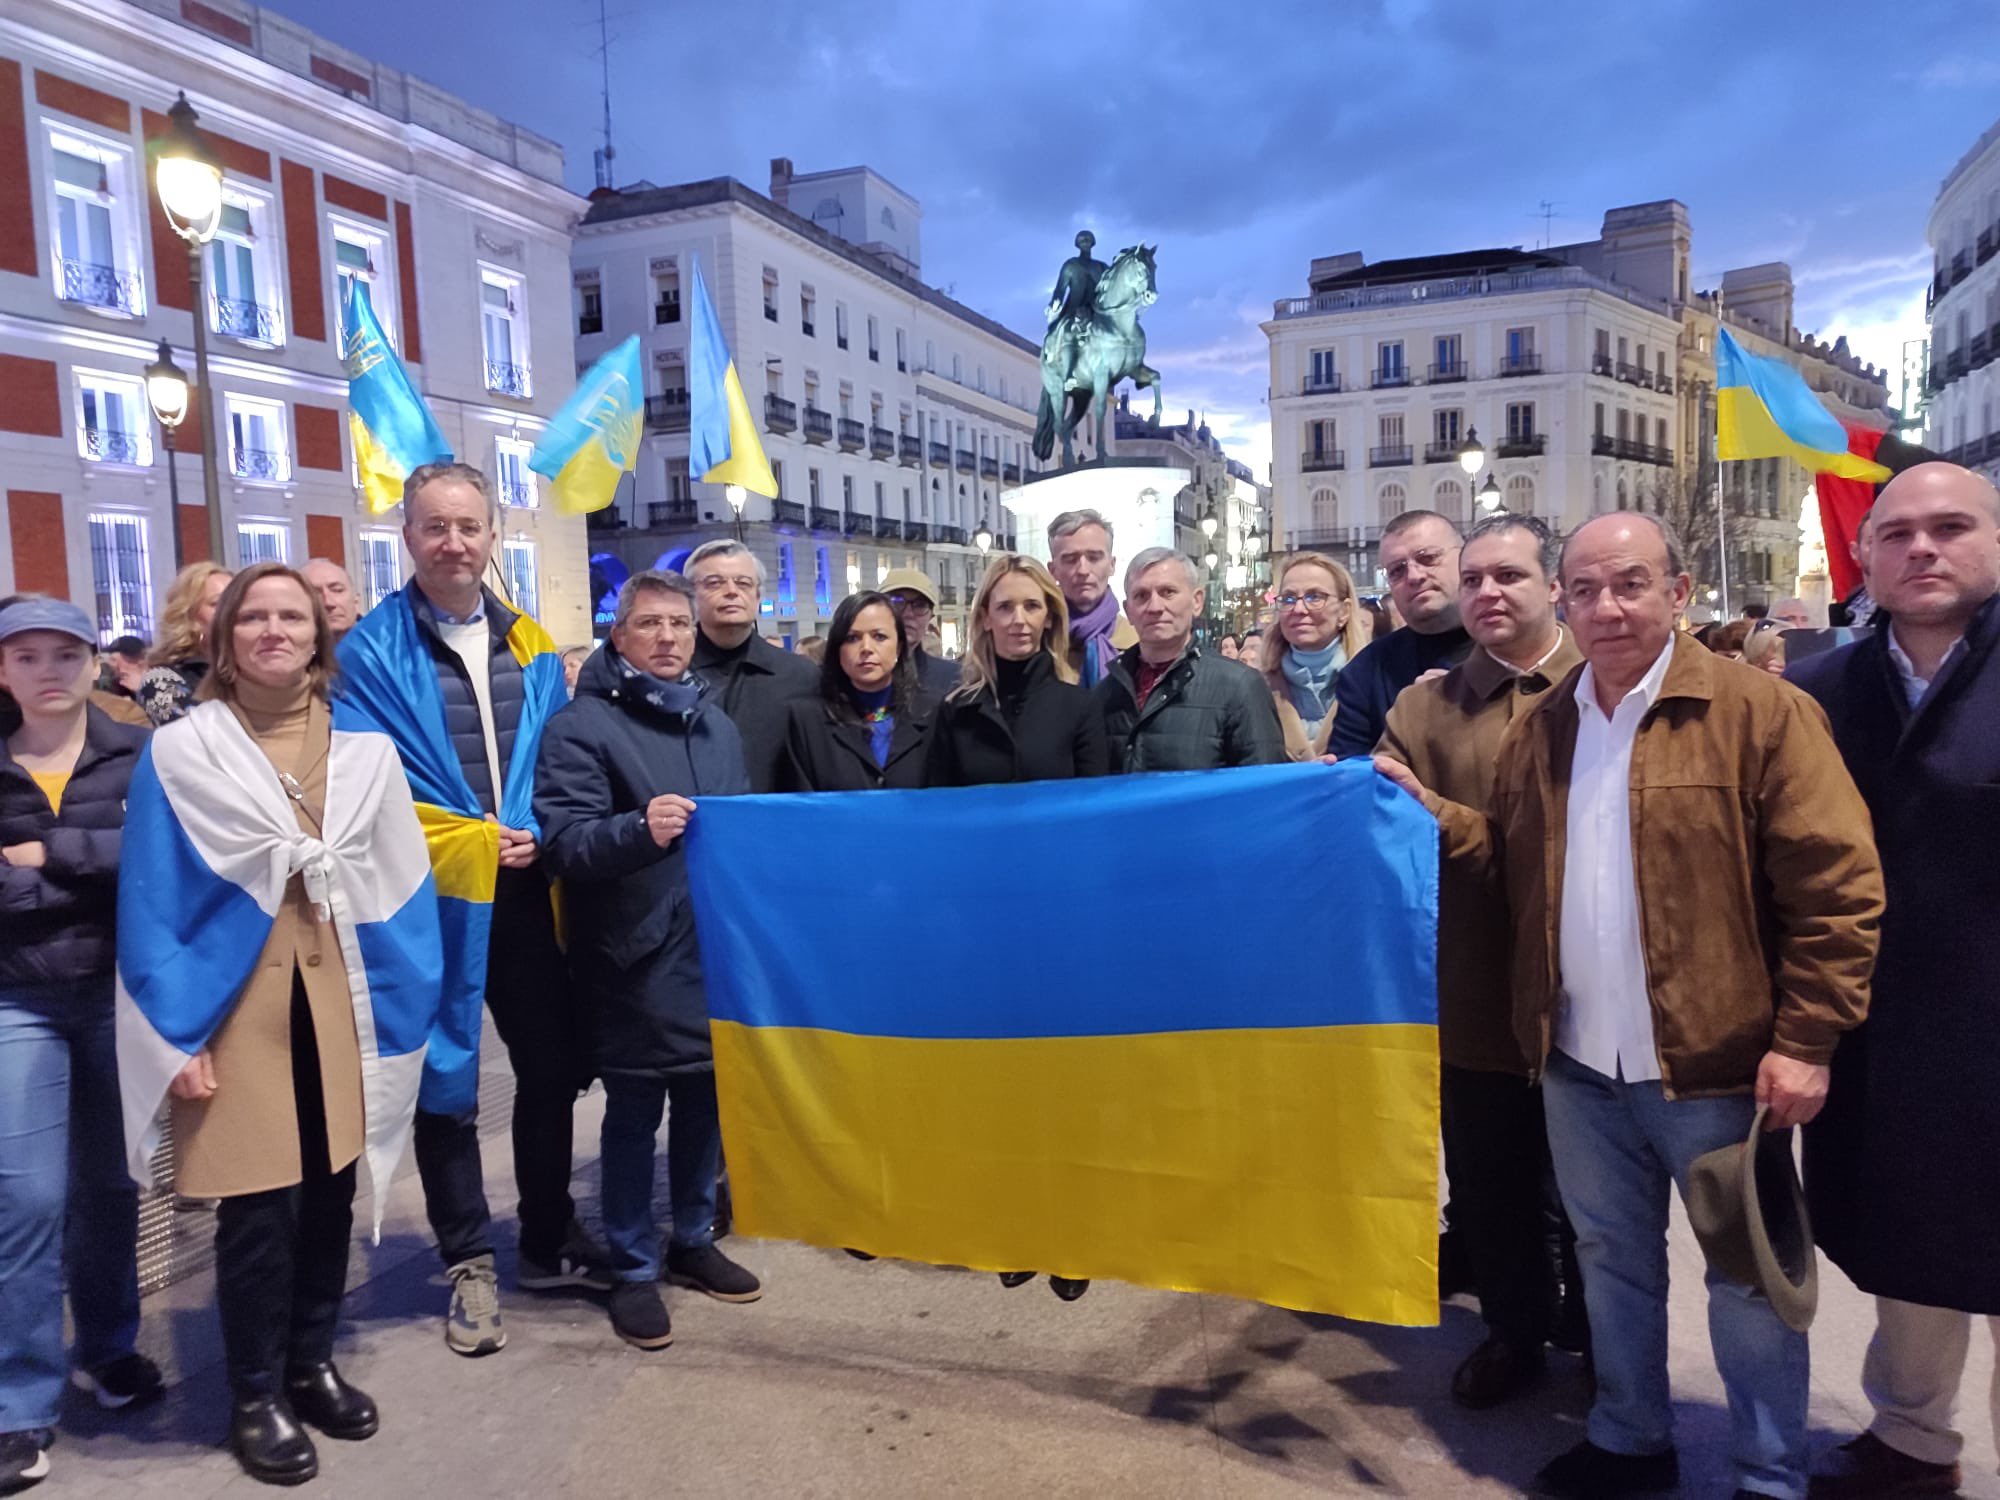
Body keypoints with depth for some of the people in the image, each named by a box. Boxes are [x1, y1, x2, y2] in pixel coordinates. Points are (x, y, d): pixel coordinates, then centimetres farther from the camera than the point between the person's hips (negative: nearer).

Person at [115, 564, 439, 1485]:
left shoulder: (365, 748, 4)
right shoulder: (179, 752, -3)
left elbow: (400, 885, 5)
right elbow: (151, 903, -4)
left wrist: (404, 1009, 0)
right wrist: (174, 1034, -11)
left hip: (341, 999, 3)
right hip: (235, 1003, -2)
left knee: (330, 1188, 10)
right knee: (257, 1201, 1)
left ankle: (311, 1363, 31)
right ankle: (255, 1396, 21)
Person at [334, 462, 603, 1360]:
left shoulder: (530, 645, 9)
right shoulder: (371, 652, -5)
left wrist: (534, 837, -8)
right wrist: (470, 842, -16)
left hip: (526, 891, 4)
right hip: (432, 897, -4)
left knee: (551, 1068, 13)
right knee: (447, 1082, 8)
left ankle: (548, 1240, 32)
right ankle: (469, 1263, 25)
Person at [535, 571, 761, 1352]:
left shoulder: (716, 723, 13)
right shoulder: (580, 726, -7)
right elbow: (565, 841, -19)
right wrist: (638, 830, -36)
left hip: (717, 949, 6)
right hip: (634, 961, -6)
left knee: (706, 1102, 16)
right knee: (634, 1117, 6)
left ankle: (693, 1240, 34)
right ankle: (633, 1267, 23)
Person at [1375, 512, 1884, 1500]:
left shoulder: (1760, 710, -11)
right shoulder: (1539, 729, 6)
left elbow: (1838, 884, -12)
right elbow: (1509, 859, 11)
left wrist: (1805, 1038, -15)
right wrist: (1425, 809, -5)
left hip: (1712, 1060, -5)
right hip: (1579, 1062, 5)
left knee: (1747, 1273, 12)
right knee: (1611, 1259, 20)